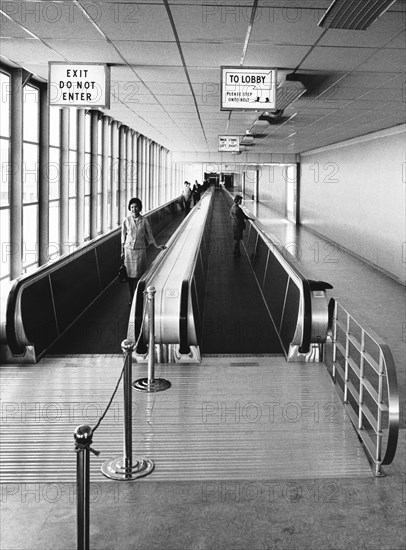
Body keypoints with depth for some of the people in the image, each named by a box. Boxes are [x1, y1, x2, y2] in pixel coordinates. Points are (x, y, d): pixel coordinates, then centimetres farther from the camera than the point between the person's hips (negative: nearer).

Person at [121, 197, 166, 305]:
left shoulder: (144, 220, -3)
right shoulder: (126, 220, -2)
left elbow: (149, 234, 8)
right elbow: (123, 237, 5)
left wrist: (157, 246, 7)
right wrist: (122, 251, 6)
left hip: (140, 249, -1)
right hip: (129, 249, 1)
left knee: (138, 275, -2)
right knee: (130, 275, 5)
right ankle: (132, 298, 15)